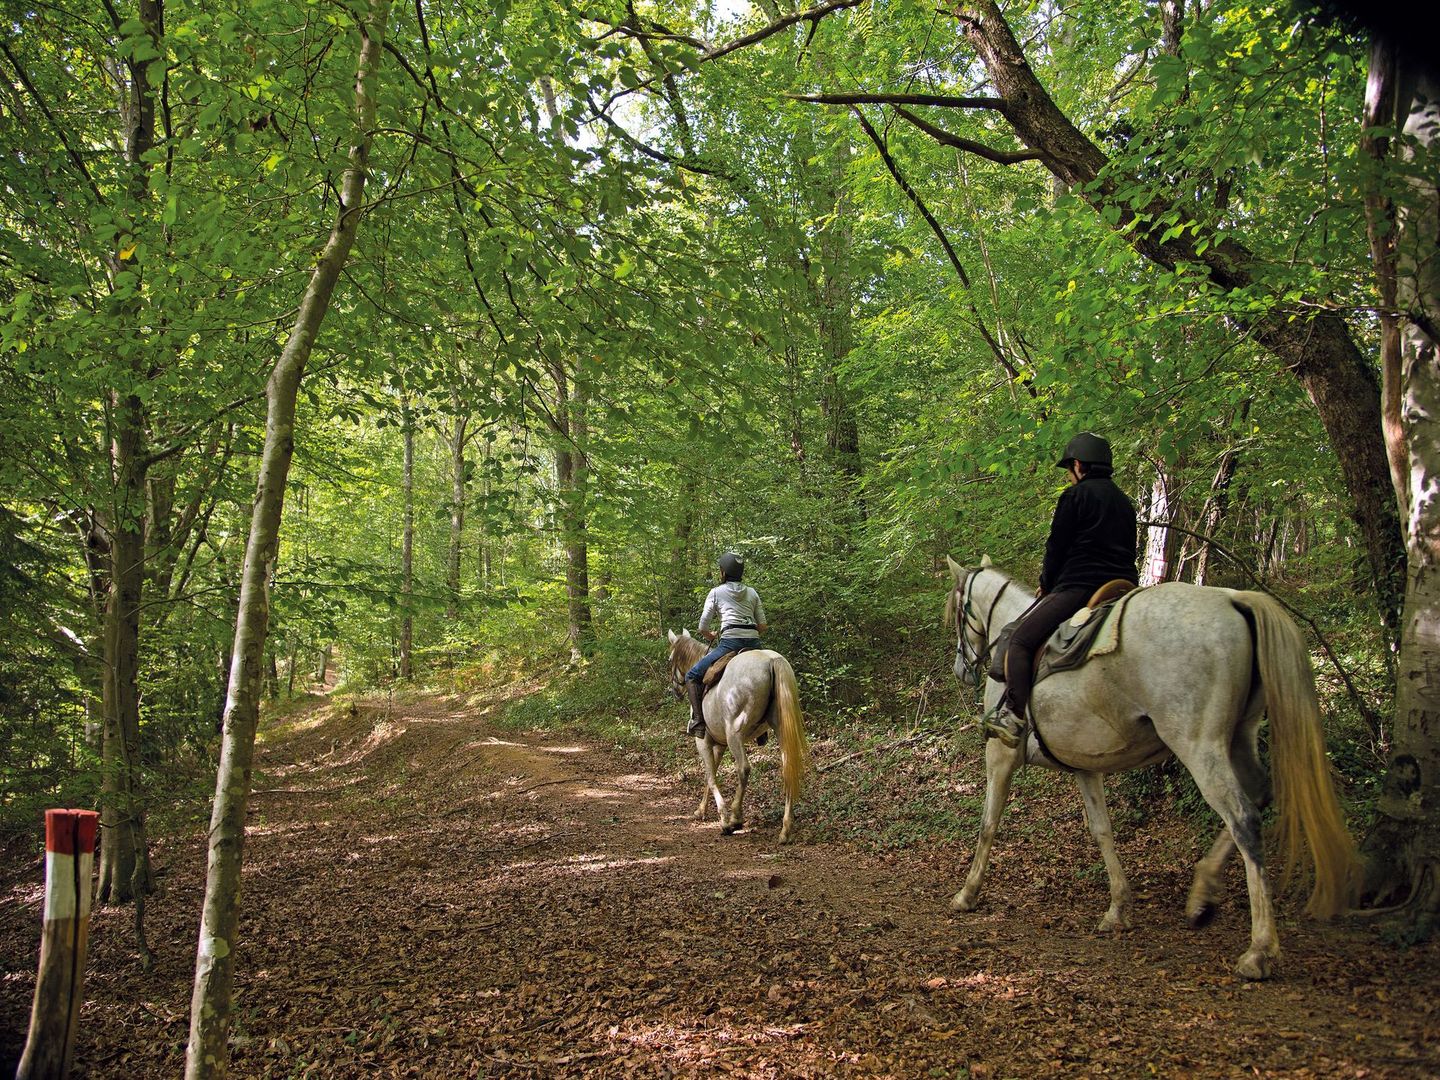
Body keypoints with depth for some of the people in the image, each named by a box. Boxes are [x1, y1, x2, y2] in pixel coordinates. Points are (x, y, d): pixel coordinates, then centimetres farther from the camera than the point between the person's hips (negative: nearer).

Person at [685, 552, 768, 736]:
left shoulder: (716, 592, 9)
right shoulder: (752, 593, 19)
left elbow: (703, 628, 5)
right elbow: (762, 626, 15)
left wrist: (712, 636, 25)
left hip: (730, 642, -4)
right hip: (754, 643, 5)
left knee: (692, 676, 8)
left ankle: (698, 721, -8)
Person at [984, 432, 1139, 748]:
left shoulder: (1075, 495, -2)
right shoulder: (1125, 502, 21)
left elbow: (1056, 547, -2)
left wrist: (1047, 584, 15)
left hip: (1079, 587, -8)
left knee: (1020, 639, -10)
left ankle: (1013, 716, -25)